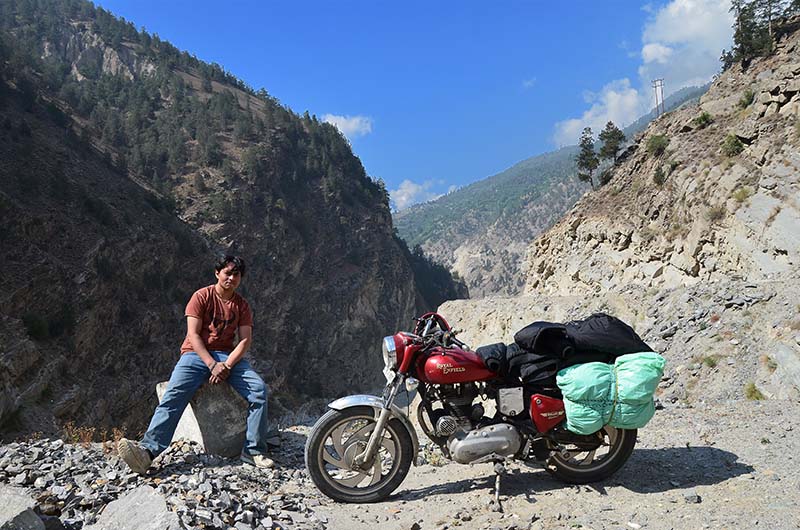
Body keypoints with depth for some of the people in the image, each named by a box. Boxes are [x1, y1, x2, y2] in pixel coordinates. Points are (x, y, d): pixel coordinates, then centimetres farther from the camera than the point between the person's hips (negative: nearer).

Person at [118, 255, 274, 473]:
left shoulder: (242, 306, 9)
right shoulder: (202, 297, 1)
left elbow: (246, 340, -1)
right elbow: (193, 335, -8)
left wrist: (226, 366, -18)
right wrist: (212, 364, -20)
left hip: (228, 356, 2)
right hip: (197, 354, -2)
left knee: (259, 389, -22)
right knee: (174, 395, -28)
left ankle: (254, 450, -18)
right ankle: (148, 449, -39)